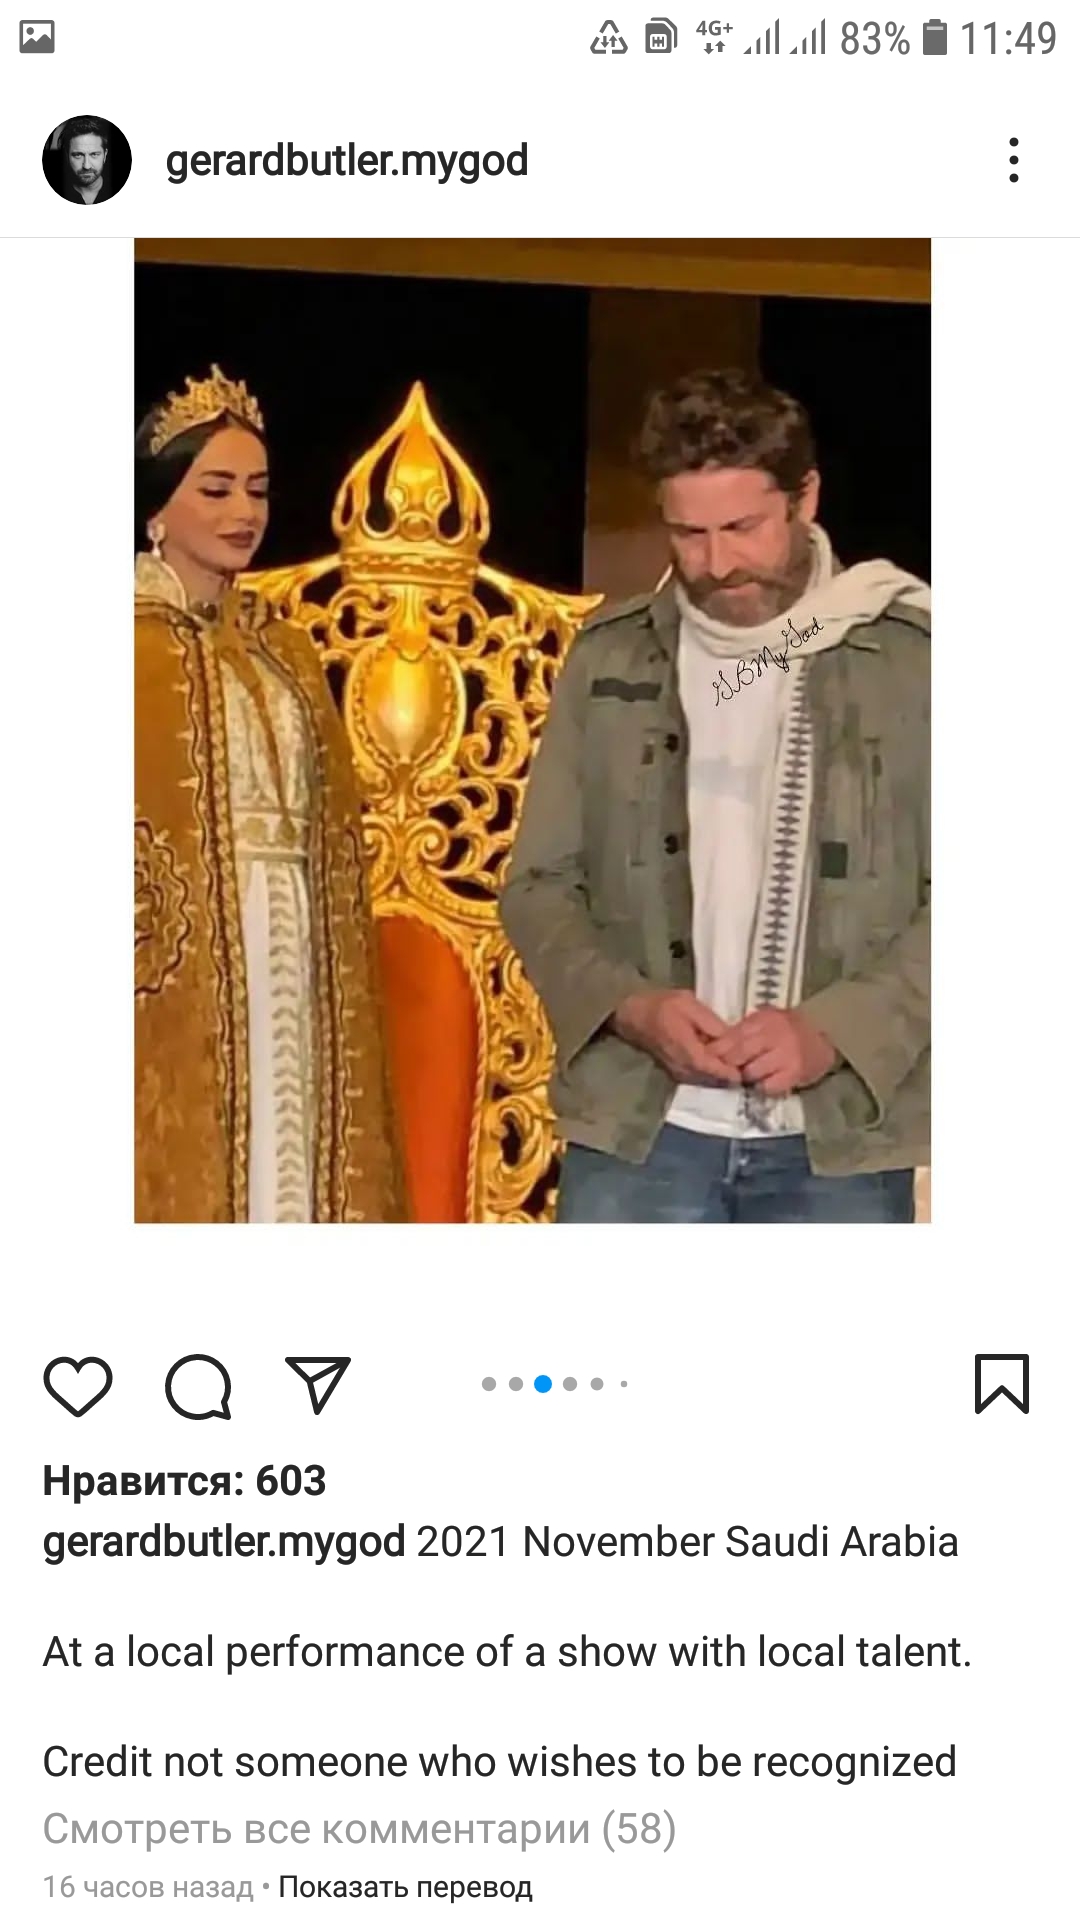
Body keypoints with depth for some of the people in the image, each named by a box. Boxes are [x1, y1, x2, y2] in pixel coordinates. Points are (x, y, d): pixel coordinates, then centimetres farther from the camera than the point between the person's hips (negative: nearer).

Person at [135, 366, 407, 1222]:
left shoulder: (288, 653, 16)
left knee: (290, 1160, 7)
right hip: (176, 981, -6)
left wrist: (339, 993, 11)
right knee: (182, 1170, -3)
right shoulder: (139, 646, -3)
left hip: (296, 976, 6)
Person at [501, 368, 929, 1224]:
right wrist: (629, 1008, -11)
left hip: (839, 1136, -1)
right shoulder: (609, 657, 5)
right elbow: (539, 883, 7)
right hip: (635, 1125, 2)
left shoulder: (912, 656, -2)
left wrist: (834, 1033, -17)